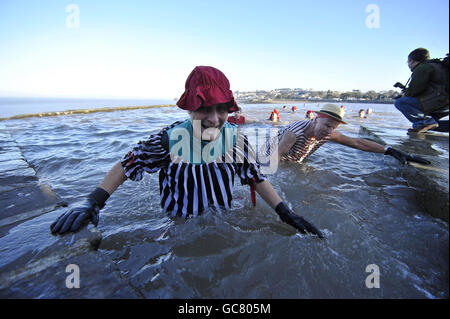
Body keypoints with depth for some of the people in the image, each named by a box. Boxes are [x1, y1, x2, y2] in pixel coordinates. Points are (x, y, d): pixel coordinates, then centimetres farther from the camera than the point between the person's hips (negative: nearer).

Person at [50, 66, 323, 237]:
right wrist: (93, 203, -20)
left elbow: (256, 177, -9)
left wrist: (286, 213, -14)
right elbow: (128, 164, -13)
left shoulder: (236, 138, -16)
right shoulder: (170, 138, -22)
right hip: (177, 226, -1)